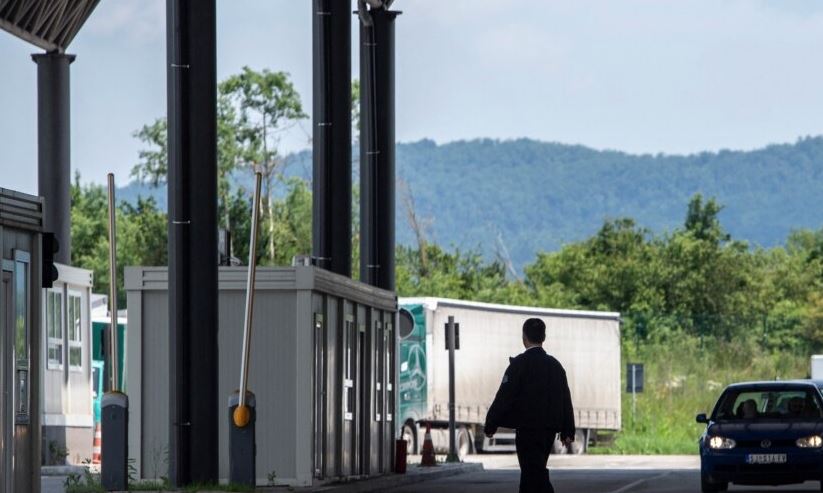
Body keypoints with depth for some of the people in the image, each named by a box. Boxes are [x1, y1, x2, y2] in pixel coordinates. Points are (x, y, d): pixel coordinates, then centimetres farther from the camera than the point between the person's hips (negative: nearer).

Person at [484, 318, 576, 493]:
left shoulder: (520, 363, -10)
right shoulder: (555, 365, 10)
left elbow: (504, 396, -13)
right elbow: (566, 401, 11)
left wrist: (490, 425, -6)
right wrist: (567, 432, 17)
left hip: (527, 428, -7)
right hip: (549, 430, 7)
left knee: (537, 474, -9)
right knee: (530, 473, 16)